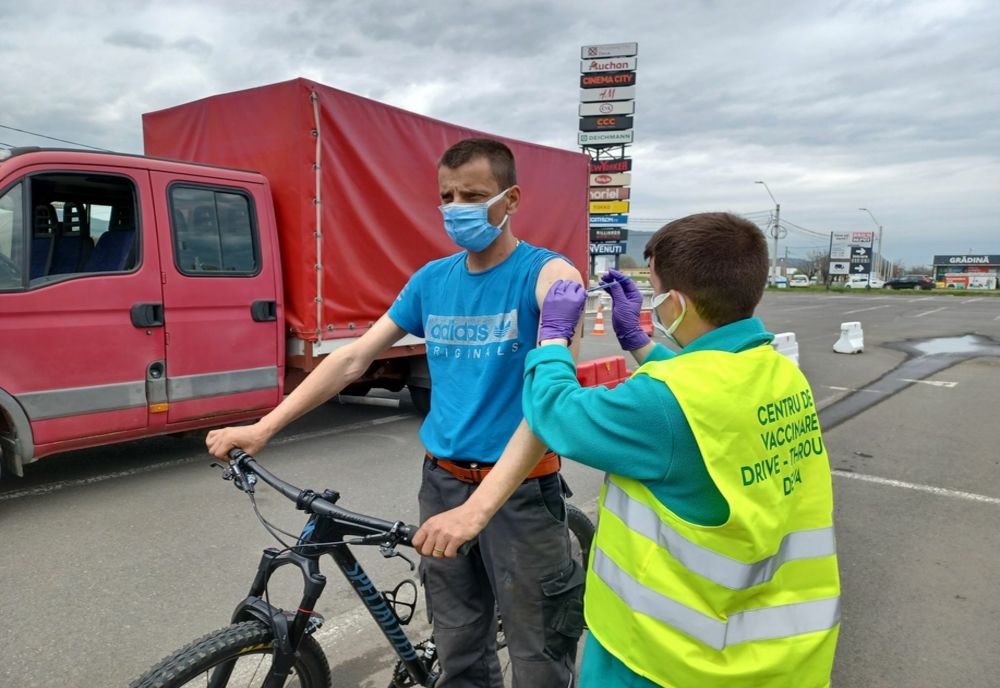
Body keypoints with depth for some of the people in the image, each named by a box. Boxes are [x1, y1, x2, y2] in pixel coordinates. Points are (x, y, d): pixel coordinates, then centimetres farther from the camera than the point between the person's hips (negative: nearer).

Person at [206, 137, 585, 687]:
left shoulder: (548, 276, -11)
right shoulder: (432, 279, 6)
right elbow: (354, 357, 7)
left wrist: (479, 505, -34)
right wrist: (264, 427, 0)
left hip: (518, 490, -4)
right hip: (442, 482, 5)